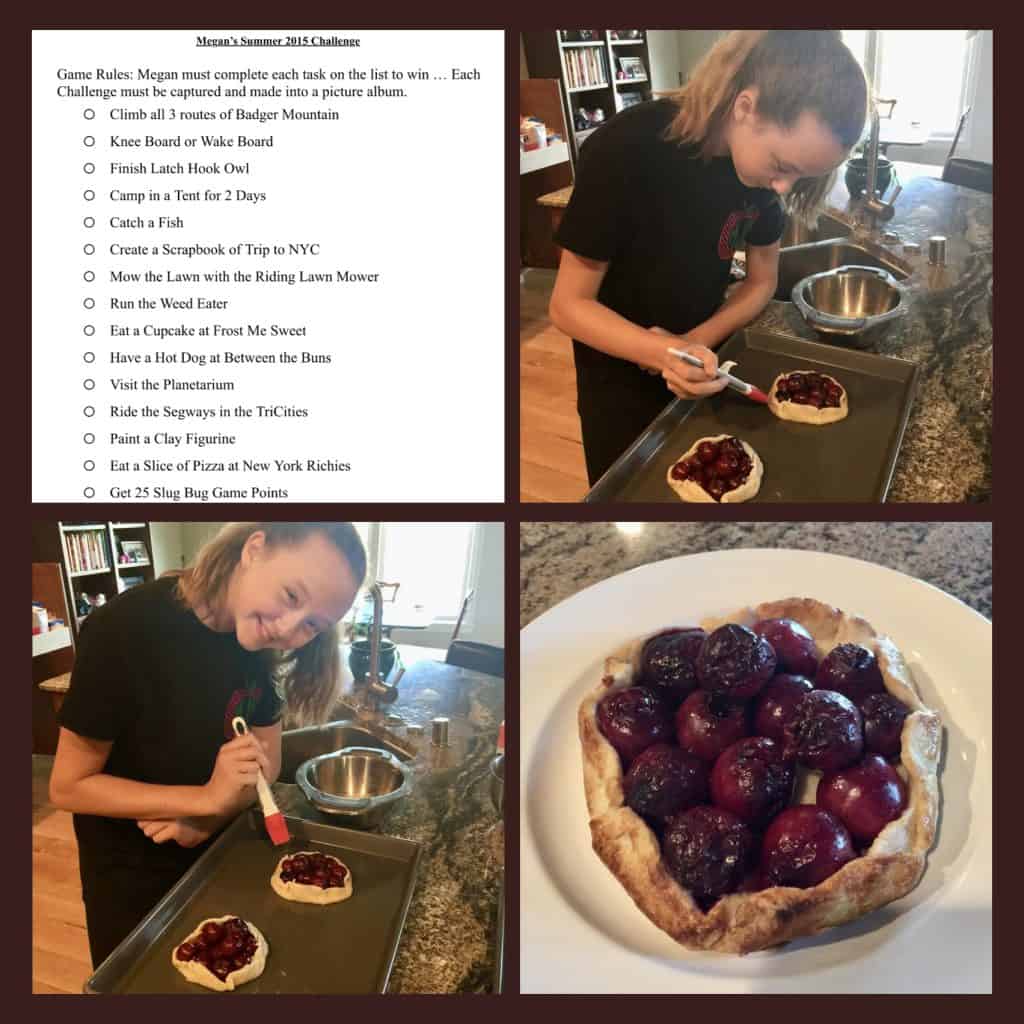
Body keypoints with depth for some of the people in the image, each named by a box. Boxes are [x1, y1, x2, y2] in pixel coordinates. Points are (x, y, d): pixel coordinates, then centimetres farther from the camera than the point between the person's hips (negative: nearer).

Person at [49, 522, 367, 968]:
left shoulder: (259, 639, -14)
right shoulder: (124, 629, -31)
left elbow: (267, 760, -4)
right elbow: (68, 786, -25)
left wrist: (208, 820, -22)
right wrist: (208, 797, -33)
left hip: (216, 851, 5)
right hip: (130, 873, -5)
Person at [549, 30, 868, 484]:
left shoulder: (764, 153, -14)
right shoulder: (624, 152, -30)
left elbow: (762, 281, -2)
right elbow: (569, 305, -24)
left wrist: (697, 342, -20)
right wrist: (664, 353, -40)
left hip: (704, 358, 5)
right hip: (622, 377, -4)